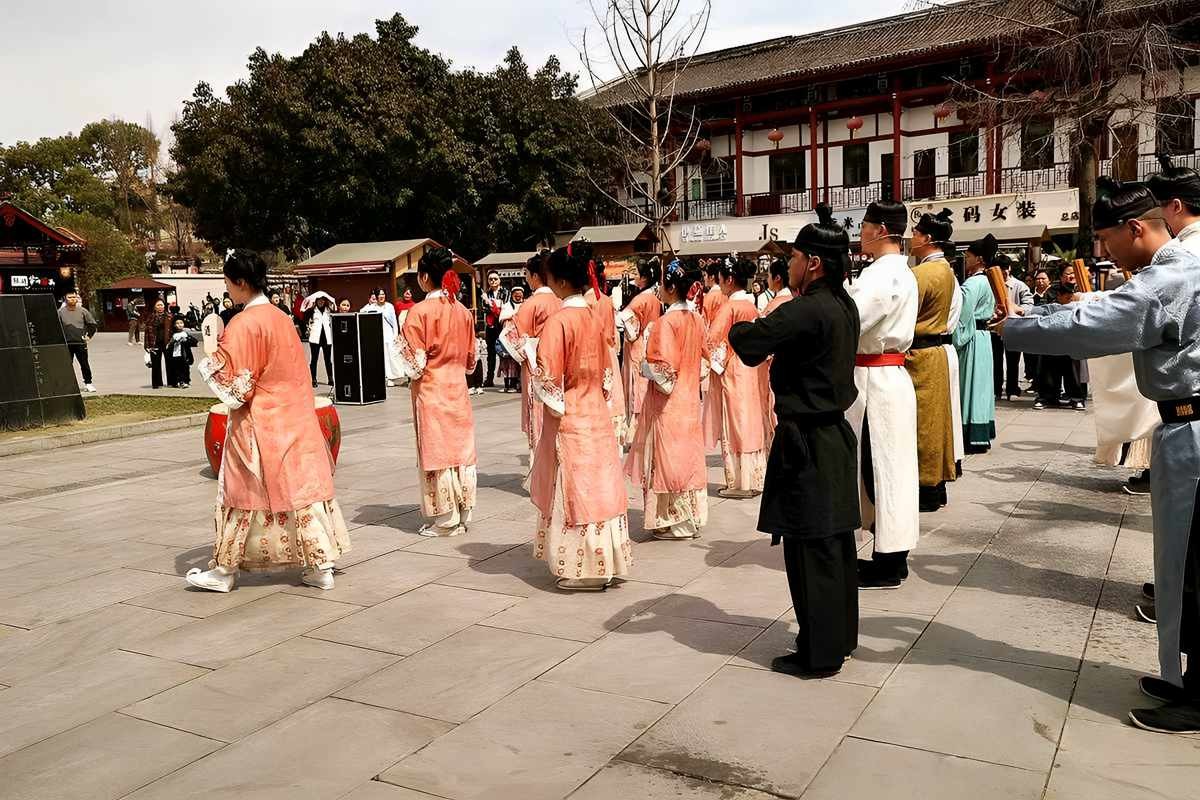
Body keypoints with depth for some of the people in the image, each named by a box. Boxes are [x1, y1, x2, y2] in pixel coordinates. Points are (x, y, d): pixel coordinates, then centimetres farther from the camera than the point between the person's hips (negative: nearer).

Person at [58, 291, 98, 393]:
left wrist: (88, 336, 4)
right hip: (66, 344, 0)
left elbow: (93, 325, 8)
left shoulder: (83, 311, 1)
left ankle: (88, 383, 10)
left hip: (80, 343, 0)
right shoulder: (61, 312, 1)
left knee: (84, 364, 2)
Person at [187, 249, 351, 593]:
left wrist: (211, 354, -2)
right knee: (304, 487, 7)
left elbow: (235, 386, -16)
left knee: (242, 494, 6)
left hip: (258, 424, -6)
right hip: (296, 418, 7)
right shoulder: (282, 318, 7)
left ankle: (225, 570, 20)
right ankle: (320, 566, 10)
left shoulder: (243, 324, -15)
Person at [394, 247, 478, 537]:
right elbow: (471, 361, 9)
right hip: (458, 389, 5)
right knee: (460, 449, 10)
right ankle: (463, 515, 17)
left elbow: (415, 366, -14)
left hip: (431, 392, -5)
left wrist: (400, 343, 2)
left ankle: (445, 519, 10)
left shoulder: (420, 312, -14)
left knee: (437, 451, 3)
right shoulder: (464, 311, 3)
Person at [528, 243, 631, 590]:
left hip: (568, 418, -7)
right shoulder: (592, 317, 5)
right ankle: (601, 562, 22)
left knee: (573, 489, 2)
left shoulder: (559, 321, -17)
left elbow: (547, 378, -18)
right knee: (596, 486, 12)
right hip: (596, 413, 7)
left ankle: (583, 568, 10)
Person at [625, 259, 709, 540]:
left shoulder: (666, 321, -18)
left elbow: (662, 369, -21)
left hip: (667, 401, -7)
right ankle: (693, 517, 21)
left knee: (668, 457, 3)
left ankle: (674, 522, 11)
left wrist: (644, 365, -3)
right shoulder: (696, 319, 4)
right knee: (689, 456, 13)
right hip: (690, 398, 7)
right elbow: (702, 361, 11)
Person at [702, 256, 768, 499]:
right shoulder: (752, 306, 7)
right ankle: (755, 479, 18)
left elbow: (710, 339, -19)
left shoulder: (729, 307, -15)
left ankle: (739, 483, 6)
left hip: (730, 371, -7)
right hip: (750, 370, 7)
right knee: (750, 423, 11)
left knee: (734, 424, 0)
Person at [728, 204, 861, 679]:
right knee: (835, 543, 17)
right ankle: (840, 636, 30)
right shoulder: (844, 305, 8)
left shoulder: (807, 311, -21)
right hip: (835, 432, 9)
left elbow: (747, 341, -24)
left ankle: (819, 654, 10)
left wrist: (737, 326, -5)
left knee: (810, 549, 0)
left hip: (808, 443, -9)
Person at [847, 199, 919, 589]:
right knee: (891, 465, 13)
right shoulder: (903, 272, 15)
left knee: (878, 466, -2)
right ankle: (892, 555, 22)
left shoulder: (880, 274, -16)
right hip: (892, 374, 10)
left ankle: (887, 565, 6)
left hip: (874, 380, -10)